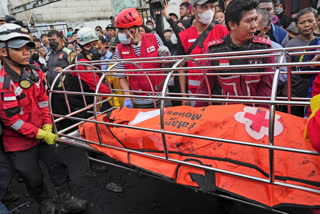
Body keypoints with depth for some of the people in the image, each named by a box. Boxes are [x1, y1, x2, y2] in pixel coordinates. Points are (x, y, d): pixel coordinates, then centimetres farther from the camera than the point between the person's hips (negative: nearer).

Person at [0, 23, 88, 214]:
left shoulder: (35, 73, -2)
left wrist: (47, 126, -1)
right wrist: (40, 134, -17)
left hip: (44, 134, 6)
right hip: (20, 142, -5)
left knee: (58, 166, 13)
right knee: (34, 179, 12)